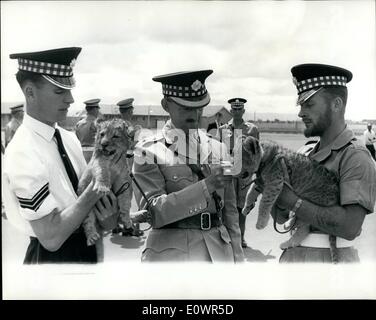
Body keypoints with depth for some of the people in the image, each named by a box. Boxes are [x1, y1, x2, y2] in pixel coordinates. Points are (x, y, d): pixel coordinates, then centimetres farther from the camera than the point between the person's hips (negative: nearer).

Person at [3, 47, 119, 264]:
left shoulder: (69, 138, -3)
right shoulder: (23, 154, -23)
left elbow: (82, 193, 4)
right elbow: (51, 237, -23)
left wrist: (108, 217, -16)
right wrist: (95, 190, -24)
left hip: (86, 245, 7)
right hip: (52, 256, -6)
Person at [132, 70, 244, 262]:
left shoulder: (217, 149, 7)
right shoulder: (148, 151, -5)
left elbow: (230, 211, 10)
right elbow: (153, 211, -14)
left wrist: (237, 258, 7)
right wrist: (206, 186, -21)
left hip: (219, 251, 4)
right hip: (170, 253, -3)